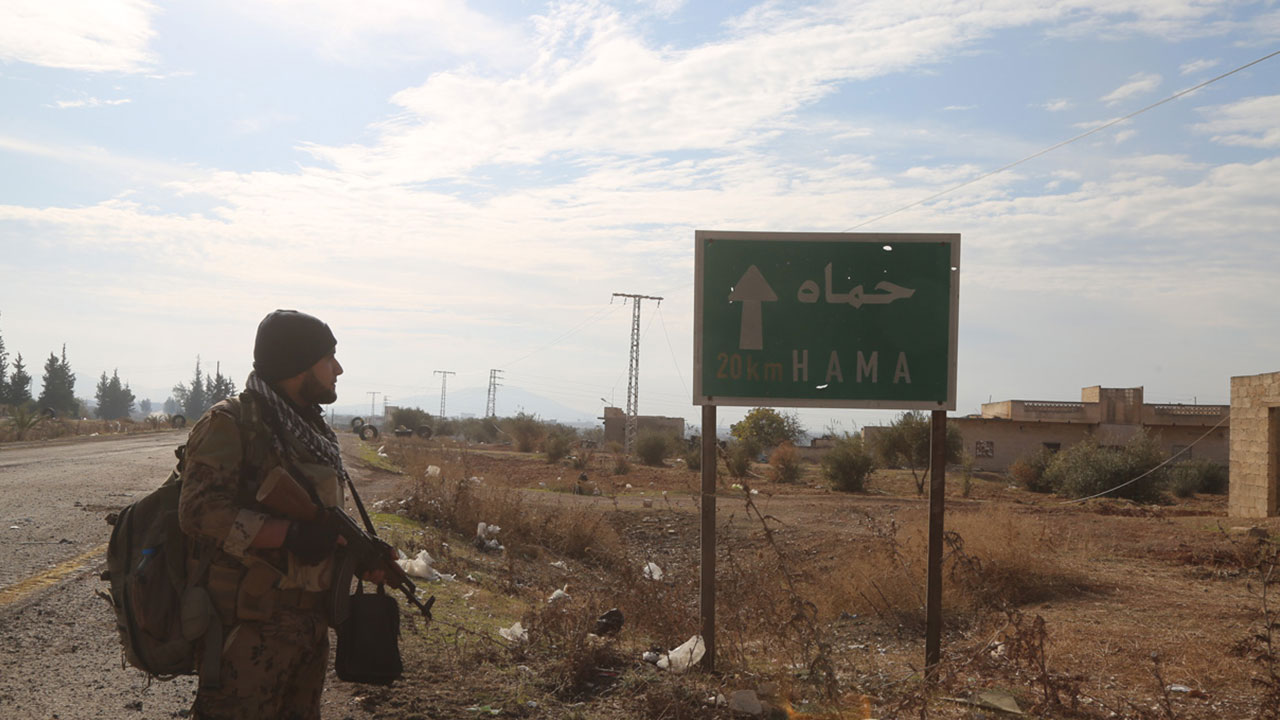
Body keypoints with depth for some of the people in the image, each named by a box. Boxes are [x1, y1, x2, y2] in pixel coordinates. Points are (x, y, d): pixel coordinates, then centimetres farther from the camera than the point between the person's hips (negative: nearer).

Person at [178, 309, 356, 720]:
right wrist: (289, 534, -28)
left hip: (310, 622, 8)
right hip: (247, 629, -8)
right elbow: (201, 512, -22)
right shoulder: (230, 425, -12)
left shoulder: (314, 431, 14)